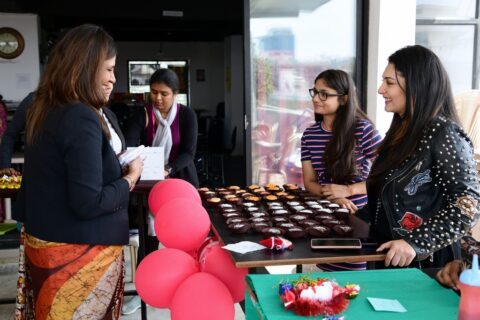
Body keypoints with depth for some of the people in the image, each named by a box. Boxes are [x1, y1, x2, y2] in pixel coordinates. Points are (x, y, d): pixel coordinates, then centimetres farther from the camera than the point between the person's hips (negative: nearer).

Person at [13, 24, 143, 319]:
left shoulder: (45, 110, 6)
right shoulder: (81, 118, -22)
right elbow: (88, 203, -24)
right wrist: (130, 178, -11)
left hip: (44, 242, 9)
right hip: (78, 253, -9)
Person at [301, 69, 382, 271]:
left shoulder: (362, 129, -11)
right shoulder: (309, 135, 4)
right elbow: (309, 182, 4)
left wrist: (348, 190, -16)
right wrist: (334, 197, -15)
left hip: (359, 217, -4)